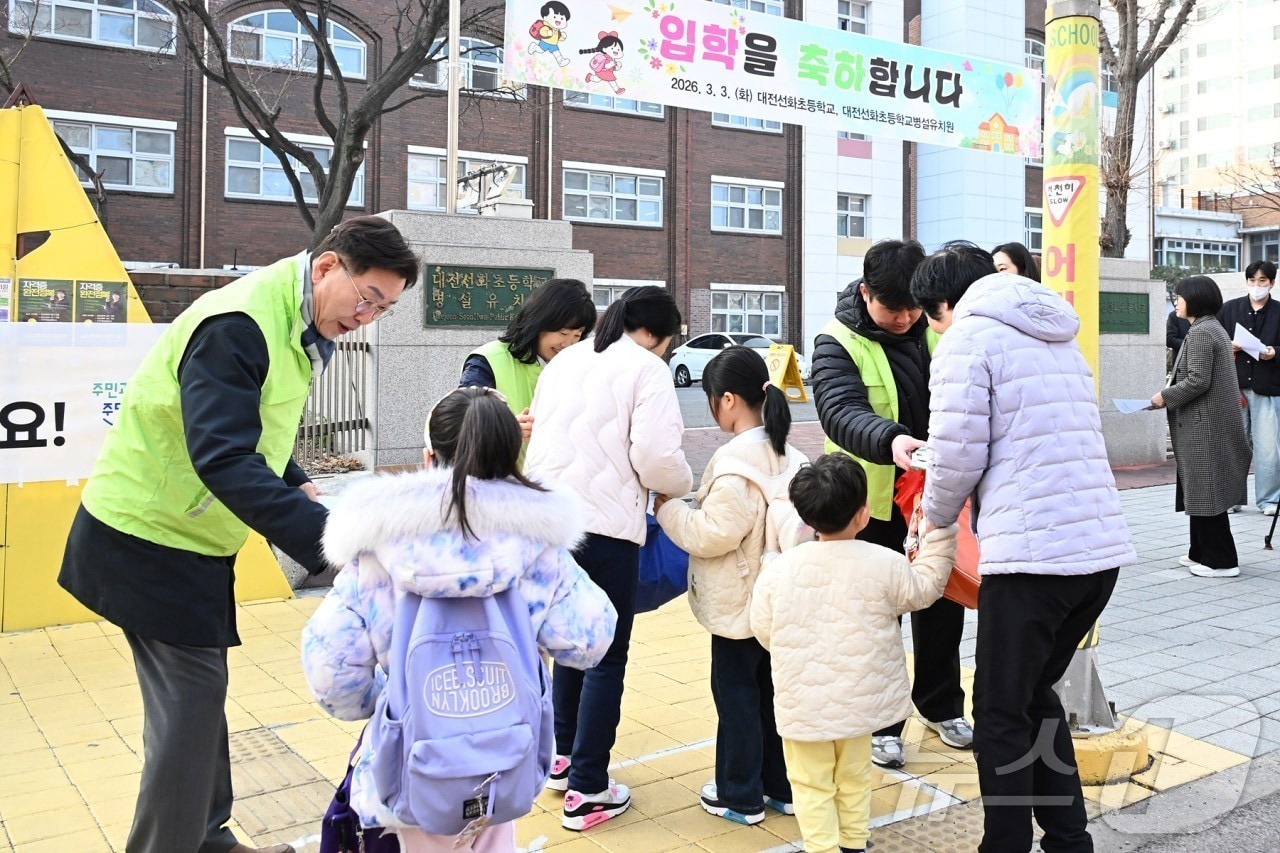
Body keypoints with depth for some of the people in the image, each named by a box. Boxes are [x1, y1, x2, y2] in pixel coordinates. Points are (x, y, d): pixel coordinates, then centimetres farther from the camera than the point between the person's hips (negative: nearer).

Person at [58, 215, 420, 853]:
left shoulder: (297, 326, 5)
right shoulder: (238, 325, -26)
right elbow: (222, 458, -36)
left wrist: (295, 486, -1)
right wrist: (326, 537, -44)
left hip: (188, 538, 9)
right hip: (147, 538, -9)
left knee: (195, 693, 15)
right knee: (191, 695, -6)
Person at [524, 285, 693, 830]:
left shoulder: (565, 360, 15)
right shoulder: (646, 368, -6)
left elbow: (539, 435, 17)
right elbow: (656, 456, -13)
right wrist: (681, 485, 6)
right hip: (604, 527, -7)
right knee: (607, 657, 4)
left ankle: (564, 757, 33)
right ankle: (587, 791, 9)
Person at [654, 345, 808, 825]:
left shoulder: (736, 463, -22)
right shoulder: (788, 456, 5)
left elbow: (710, 535, -22)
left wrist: (667, 508, -9)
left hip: (738, 605, -8)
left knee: (737, 696, 5)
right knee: (771, 690, 17)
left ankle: (740, 797, 17)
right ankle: (781, 786, 28)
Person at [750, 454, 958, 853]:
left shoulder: (779, 569, -11)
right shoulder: (885, 565, -14)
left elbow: (764, 630, -1)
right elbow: (925, 587, 4)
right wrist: (938, 531, 11)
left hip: (803, 704, -1)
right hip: (859, 702, 1)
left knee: (812, 784, 12)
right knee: (854, 777, 21)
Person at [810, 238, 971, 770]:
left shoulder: (938, 331, -2)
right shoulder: (838, 343, -15)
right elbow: (841, 412, -30)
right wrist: (891, 440, -50)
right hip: (873, 498, -4)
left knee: (941, 600, 17)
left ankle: (941, 706, 36)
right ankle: (881, 724, 22)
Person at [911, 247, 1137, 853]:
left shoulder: (969, 337, -3)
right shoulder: (1060, 338, 21)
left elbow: (958, 454, -10)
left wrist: (935, 518, 10)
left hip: (1033, 553, -8)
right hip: (1104, 548, 8)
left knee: (1002, 714, 6)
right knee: (1036, 695, 22)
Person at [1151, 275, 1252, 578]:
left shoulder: (1200, 332, -15)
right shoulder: (1214, 328, 17)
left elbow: (1198, 381, -22)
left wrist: (1165, 396, -10)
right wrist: (1170, 396, 13)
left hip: (1205, 427, -10)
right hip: (1213, 424, 10)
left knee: (1206, 492, -5)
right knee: (1202, 491, 16)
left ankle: (1221, 560, 1)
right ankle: (1202, 552, 24)